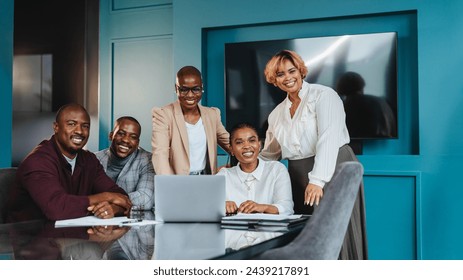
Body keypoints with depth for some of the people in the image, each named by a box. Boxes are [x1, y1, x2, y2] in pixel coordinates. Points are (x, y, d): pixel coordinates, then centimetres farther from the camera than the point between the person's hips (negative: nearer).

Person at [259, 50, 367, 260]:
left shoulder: (323, 95, -5)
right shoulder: (277, 114, 15)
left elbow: (328, 139, -17)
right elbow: (269, 155, 20)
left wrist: (317, 180, -27)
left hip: (333, 171, -6)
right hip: (299, 178, 6)